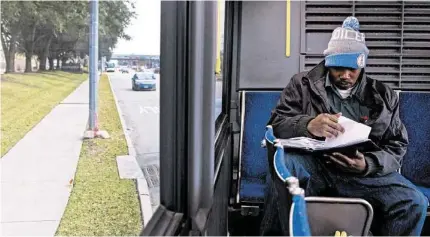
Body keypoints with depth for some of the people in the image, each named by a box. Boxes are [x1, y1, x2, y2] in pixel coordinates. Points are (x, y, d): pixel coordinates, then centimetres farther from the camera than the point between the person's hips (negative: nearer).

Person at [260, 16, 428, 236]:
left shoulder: (384, 96, 12)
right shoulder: (303, 84, 7)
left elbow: (396, 147, 9)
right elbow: (276, 124, -2)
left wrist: (368, 165, -15)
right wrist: (308, 126, -26)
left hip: (365, 172, 2)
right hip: (313, 165, -1)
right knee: (284, 162, -35)